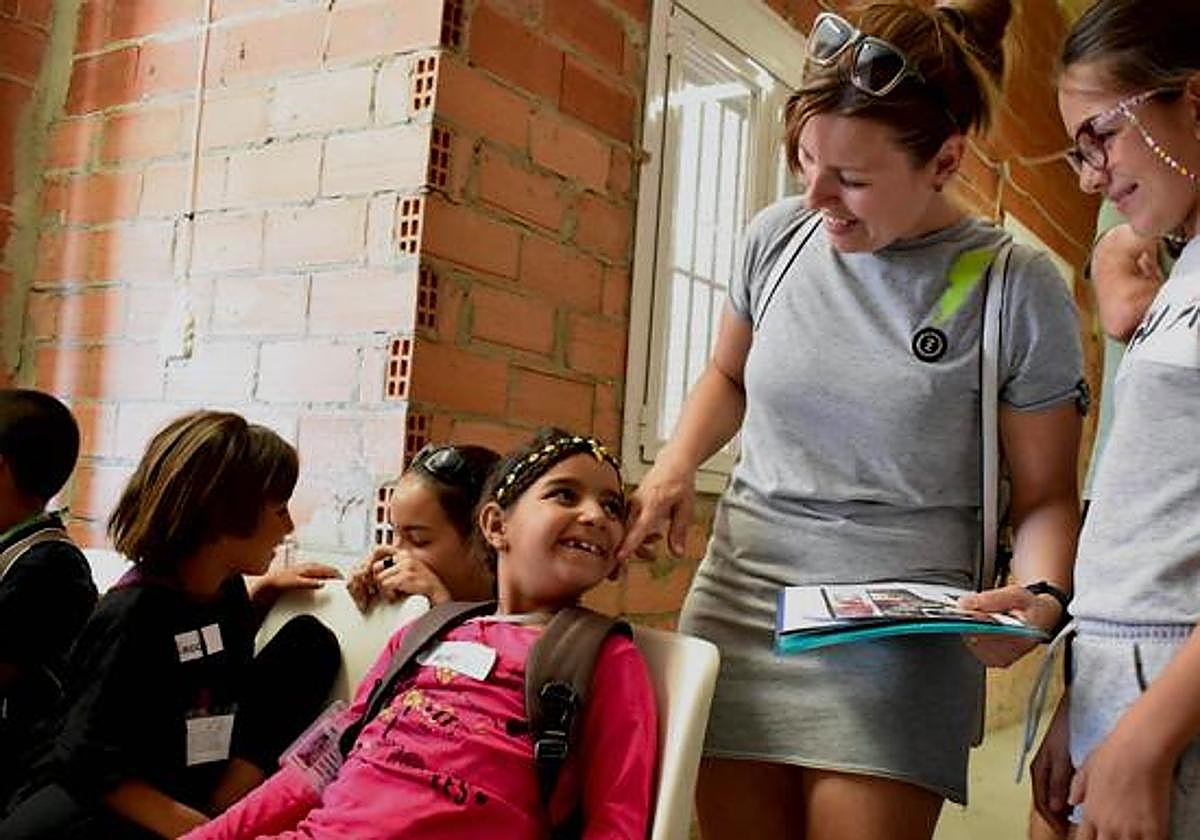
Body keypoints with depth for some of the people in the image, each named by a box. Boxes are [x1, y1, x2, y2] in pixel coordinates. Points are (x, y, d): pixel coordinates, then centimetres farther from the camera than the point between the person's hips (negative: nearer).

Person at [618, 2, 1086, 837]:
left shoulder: (1019, 288, -8)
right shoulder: (779, 235, 1)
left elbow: (1044, 496, 0)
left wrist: (1041, 596, -20)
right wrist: (676, 463, 1)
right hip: (740, 602, 3)